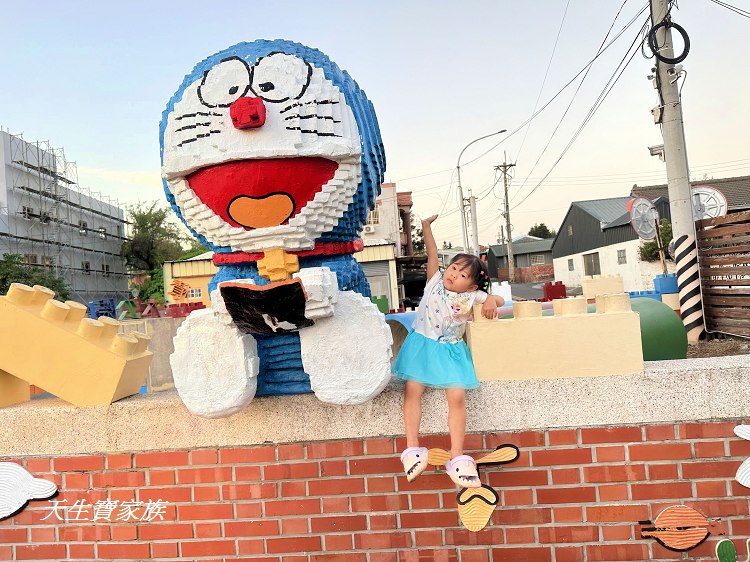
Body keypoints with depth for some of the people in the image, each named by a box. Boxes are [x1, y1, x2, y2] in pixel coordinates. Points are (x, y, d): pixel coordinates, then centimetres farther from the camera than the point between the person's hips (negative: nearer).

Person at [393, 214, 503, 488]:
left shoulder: (471, 296, 4)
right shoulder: (435, 281, 3)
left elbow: (498, 299, 8)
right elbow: (432, 253, -1)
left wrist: (491, 301, -14)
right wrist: (426, 227, -2)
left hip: (450, 350, 1)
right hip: (421, 343, 0)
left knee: (457, 396, -12)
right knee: (412, 391, -14)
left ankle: (457, 456, -5)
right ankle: (412, 448, -7)